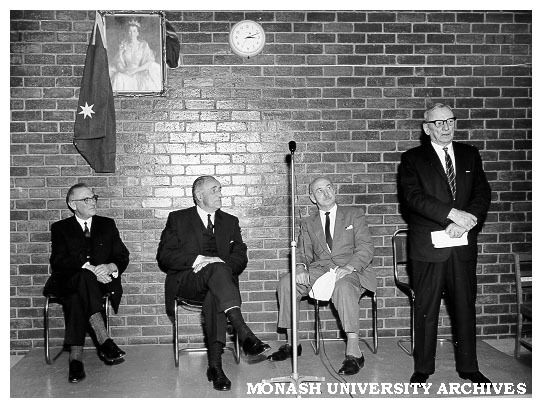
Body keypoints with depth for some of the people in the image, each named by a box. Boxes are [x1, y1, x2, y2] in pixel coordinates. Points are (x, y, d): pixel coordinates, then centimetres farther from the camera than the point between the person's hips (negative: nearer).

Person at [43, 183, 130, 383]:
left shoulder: (107, 224, 19)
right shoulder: (60, 228, 14)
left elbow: (123, 256, 10)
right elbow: (59, 261, -3)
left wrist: (110, 267, -15)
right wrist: (88, 268, -21)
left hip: (102, 280, 1)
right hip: (67, 282, -1)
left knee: (76, 296, -34)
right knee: (84, 278, -38)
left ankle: (76, 356, -40)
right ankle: (104, 341, -45)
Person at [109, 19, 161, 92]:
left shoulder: (143, 44, -2)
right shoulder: (123, 44, 6)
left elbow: (149, 63, -11)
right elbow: (118, 62, 3)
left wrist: (135, 70, -20)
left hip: (140, 73, -1)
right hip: (126, 74, 1)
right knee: (118, 78, -30)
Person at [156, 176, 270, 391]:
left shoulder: (230, 221, 21)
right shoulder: (178, 219, 14)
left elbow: (240, 257, 10)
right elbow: (164, 256, 1)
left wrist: (222, 265, -12)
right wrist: (197, 259, -14)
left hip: (216, 282, 2)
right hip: (186, 280, -2)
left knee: (214, 297, -35)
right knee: (216, 268, -36)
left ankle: (215, 363, -38)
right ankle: (245, 335, -48)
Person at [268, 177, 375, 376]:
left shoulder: (354, 214, 12)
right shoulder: (308, 223, 20)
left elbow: (365, 248, 1)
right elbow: (303, 252, 14)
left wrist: (348, 267, -18)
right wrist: (300, 268, -12)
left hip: (350, 271, -3)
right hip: (319, 270, 4)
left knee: (343, 286, -38)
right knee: (286, 282, -22)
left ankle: (354, 352, -36)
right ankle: (291, 343, -10)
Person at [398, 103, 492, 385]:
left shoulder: (470, 155, 13)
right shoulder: (412, 159, 1)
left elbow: (483, 193, 4)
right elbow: (413, 196, -13)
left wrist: (466, 221, -14)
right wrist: (453, 213, -22)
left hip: (464, 246, 3)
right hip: (428, 247, -3)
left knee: (465, 307, 10)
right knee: (426, 309, 4)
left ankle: (468, 367, 25)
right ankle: (423, 368, 17)